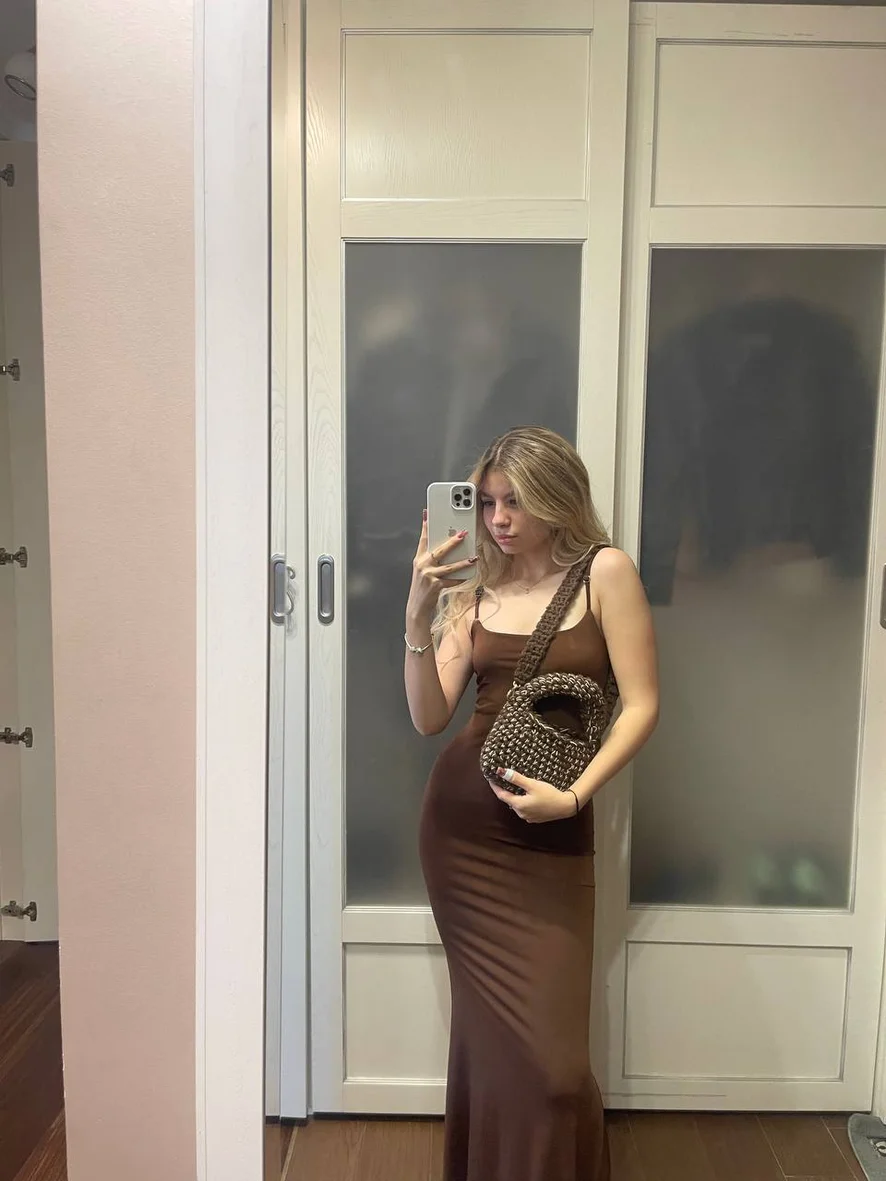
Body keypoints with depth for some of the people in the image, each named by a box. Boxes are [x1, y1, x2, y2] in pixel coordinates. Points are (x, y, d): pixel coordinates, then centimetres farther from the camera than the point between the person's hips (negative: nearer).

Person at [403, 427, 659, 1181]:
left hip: (552, 836, -2)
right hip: (461, 825, 3)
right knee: (495, 1029, 15)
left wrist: (573, 796, -17)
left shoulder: (604, 572, -5)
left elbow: (642, 704, -8)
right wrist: (420, 616, -12)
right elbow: (430, 717, -1)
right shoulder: (473, 593, 3)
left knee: (548, 1044, 4)